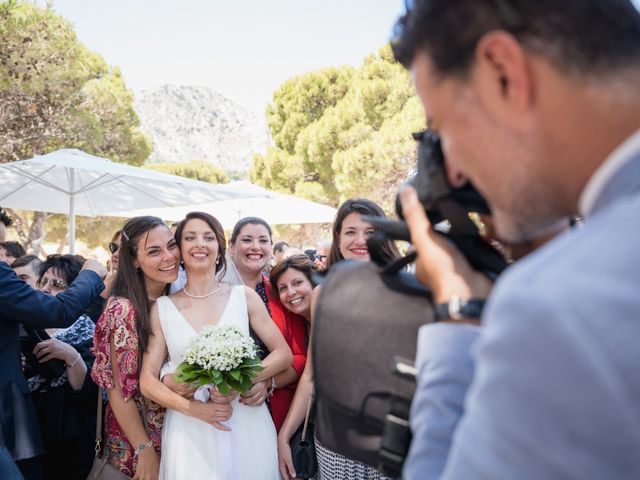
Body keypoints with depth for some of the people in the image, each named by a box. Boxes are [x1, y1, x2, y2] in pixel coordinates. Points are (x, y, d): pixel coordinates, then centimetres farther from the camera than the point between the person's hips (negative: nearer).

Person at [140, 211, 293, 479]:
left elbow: (284, 354, 1)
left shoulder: (244, 296, 2)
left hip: (247, 426, 1)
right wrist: (191, 407, -17)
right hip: (189, 432, 0)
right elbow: (148, 380, 0)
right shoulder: (162, 308, 2)